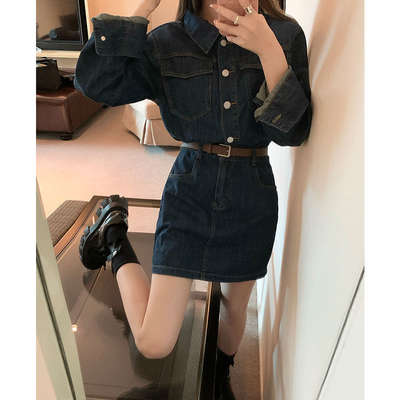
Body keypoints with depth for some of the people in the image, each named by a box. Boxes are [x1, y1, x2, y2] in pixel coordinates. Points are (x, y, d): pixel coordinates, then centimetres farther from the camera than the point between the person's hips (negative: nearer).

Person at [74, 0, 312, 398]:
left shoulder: (285, 34, -2)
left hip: (252, 196, 3)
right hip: (189, 190, -2)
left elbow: (294, 130, -10)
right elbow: (93, 81, -14)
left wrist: (269, 51, -22)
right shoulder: (166, 43, -3)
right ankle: (114, 234, 24)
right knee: (153, 343, -1)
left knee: (235, 304, 23)